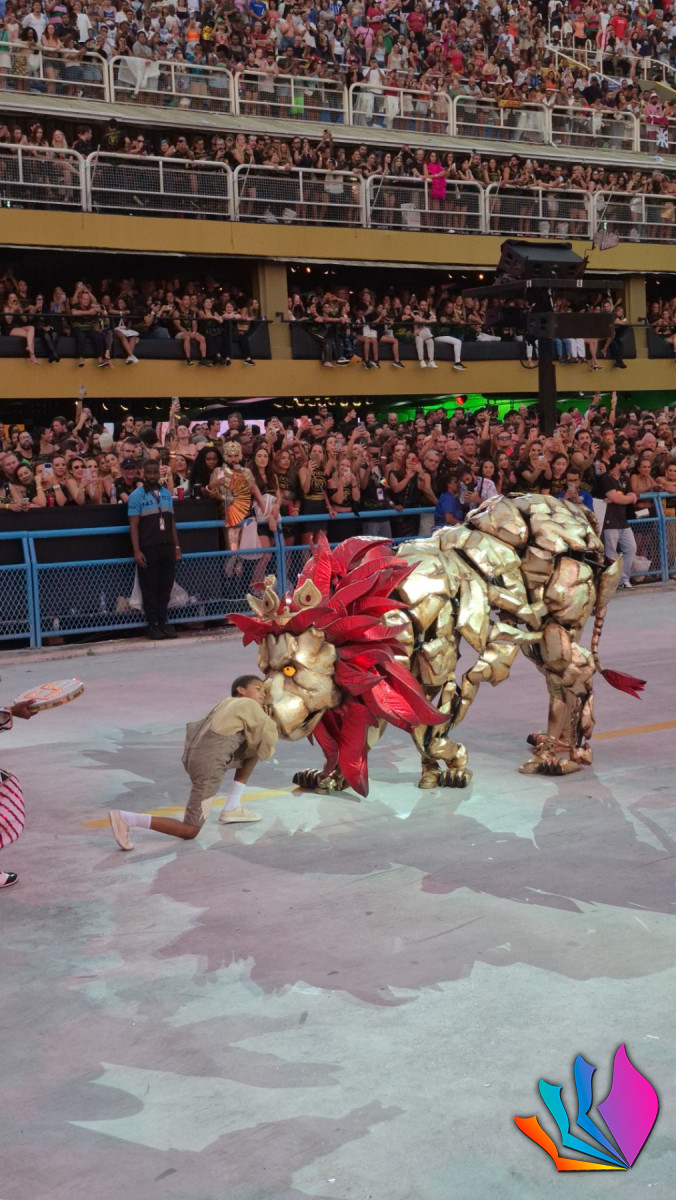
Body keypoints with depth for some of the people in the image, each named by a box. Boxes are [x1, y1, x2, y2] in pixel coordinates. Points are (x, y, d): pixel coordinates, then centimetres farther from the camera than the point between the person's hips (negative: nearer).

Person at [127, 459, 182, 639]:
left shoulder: (166, 494, 12)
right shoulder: (136, 496, -3)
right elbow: (134, 525, -7)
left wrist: (176, 546, 10)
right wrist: (137, 551, -14)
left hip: (167, 547, 4)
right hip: (148, 549, -4)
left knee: (166, 585, 6)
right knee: (150, 587, 1)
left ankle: (163, 621, 14)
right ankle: (153, 624, 6)